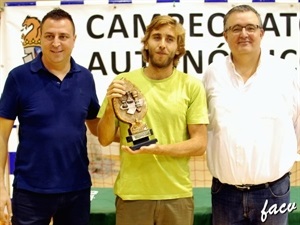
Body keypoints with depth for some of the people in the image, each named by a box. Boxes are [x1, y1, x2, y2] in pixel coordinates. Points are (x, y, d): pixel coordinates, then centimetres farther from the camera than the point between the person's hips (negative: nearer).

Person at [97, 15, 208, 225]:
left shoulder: (192, 86, -3)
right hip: (132, 193, 0)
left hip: (177, 194, 0)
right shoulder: (123, 82, -2)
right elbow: (105, 139, 1)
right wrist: (110, 107, -16)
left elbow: (199, 144, -5)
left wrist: (159, 149, -18)